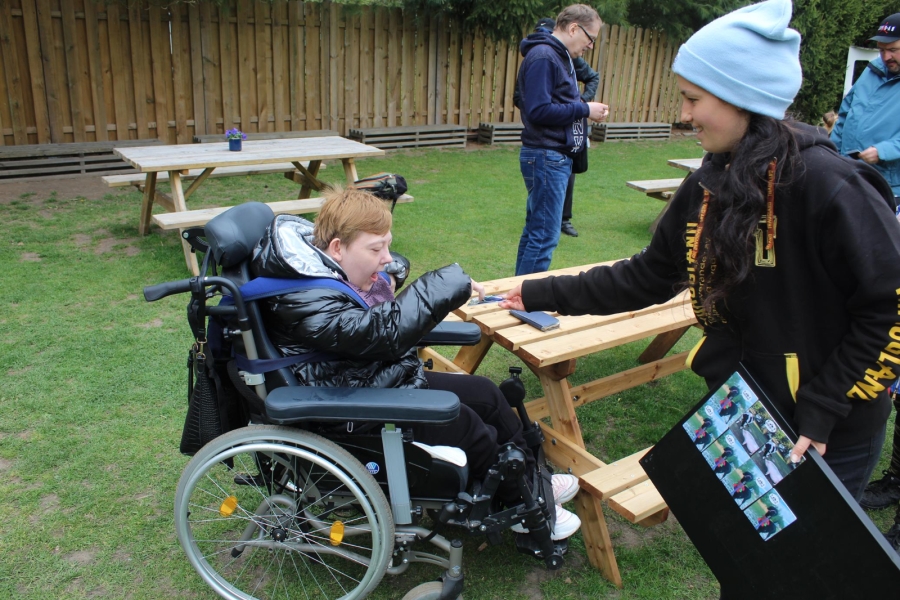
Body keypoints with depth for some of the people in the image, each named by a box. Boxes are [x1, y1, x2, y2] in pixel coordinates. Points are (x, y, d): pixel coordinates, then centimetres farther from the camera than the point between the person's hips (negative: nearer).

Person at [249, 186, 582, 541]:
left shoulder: (342, 273, 3)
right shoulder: (305, 302, -27)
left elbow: (384, 318, 15)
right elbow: (384, 333, -37)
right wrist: (448, 285, -33)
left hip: (390, 378, 10)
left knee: (485, 393, 7)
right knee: (469, 429, -15)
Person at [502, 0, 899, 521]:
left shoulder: (828, 185, -23)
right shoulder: (708, 188, -1)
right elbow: (649, 276, 6)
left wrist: (822, 411, -18)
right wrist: (547, 295, 5)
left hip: (828, 434, -6)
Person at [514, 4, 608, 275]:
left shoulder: (560, 56, 17)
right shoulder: (543, 56, -14)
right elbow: (539, 110, -22)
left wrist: (583, 107, 4)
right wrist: (584, 109, -14)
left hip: (557, 156, 10)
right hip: (546, 157, -10)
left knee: (534, 230, 14)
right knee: (545, 237, -8)